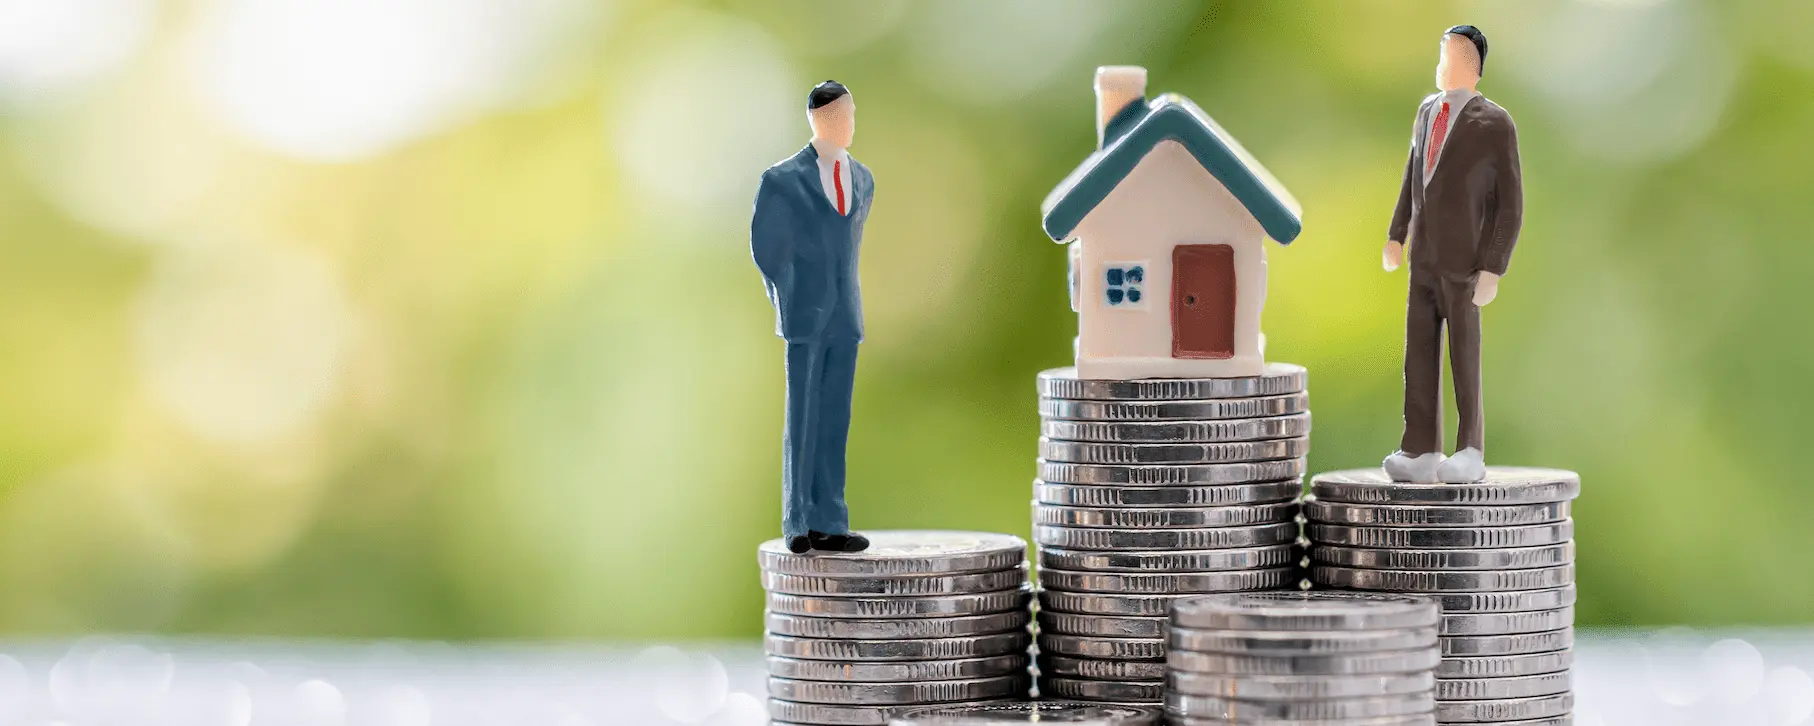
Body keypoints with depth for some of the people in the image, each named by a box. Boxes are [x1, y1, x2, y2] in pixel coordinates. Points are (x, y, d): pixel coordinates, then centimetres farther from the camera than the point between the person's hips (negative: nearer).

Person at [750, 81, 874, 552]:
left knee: (835, 419, 5)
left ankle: (829, 524, 8)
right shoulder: (783, 180, -5)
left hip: (845, 316, 5)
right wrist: (789, 302, 1)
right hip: (806, 317, -5)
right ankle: (799, 524, 5)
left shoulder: (863, 180, 11)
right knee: (803, 418, -2)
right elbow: (765, 246, 0)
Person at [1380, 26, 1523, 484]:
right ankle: (1420, 454, 9)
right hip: (1423, 261, 6)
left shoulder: (1496, 126, -10)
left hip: (1463, 265, -6)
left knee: (1464, 359, 3)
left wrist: (1493, 271, -15)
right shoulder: (1428, 111, 8)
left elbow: (1511, 205, -10)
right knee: (1418, 357, 4)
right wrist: (1397, 234, 16)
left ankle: (1470, 455, 14)